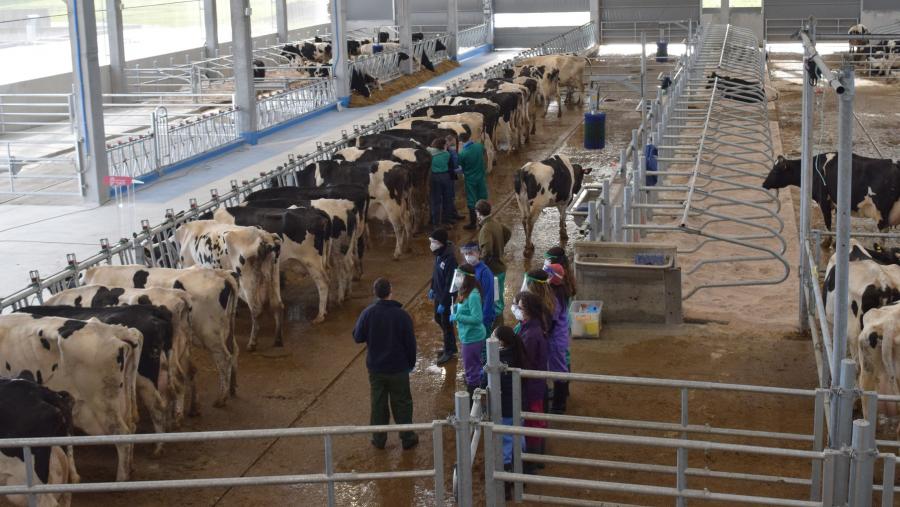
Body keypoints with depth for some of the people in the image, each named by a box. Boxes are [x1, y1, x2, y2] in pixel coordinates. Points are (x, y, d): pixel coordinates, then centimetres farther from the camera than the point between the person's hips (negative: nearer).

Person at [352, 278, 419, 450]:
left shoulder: (368, 313, -12)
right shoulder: (402, 315, -14)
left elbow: (357, 337, -5)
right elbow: (410, 342, -8)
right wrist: (411, 363, 7)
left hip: (375, 368, 2)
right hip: (398, 368, -1)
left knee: (378, 404, 14)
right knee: (402, 404, 11)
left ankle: (379, 439, 21)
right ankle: (407, 437, 18)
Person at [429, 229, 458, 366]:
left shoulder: (449, 258, -28)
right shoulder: (438, 254, -3)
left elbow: (449, 283, -25)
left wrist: (444, 303, -21)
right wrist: (432, 288, 17)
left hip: (447, 296, -9)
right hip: (438, 293, 9)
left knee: (446, 323, 5)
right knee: (438, 318, 21)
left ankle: (449, 352, 22)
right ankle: (450, 346, 39)